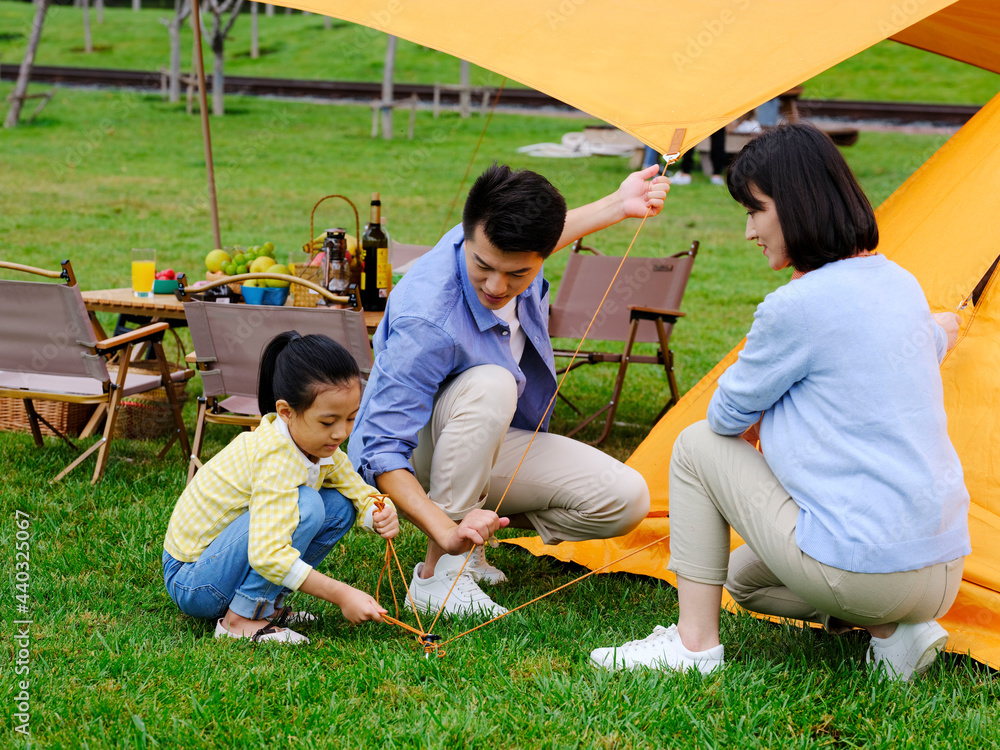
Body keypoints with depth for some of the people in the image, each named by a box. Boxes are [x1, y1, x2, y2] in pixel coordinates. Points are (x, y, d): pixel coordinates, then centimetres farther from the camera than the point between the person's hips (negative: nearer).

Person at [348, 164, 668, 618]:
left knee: (627, 500, -12)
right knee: (490, 385, -40)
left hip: (489, 444, 7)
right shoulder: (426, 322, -38)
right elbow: (380, 449, -36)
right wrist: (445, 531, -48)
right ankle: (438, 572, -28)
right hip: (413, 463, -7)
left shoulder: (513, 243, -17)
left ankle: (478, 522, 7)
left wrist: (619, 205, 13)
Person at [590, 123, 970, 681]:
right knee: (745, 577, 32)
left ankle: (694, 642, 10)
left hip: (861, 569, -8)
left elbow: (729, 415, 0)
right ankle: (896, 631, 10)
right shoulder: (899, 284, 9)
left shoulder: (797, 308, -16)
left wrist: (763, 418, 20)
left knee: (699, 446, 9)